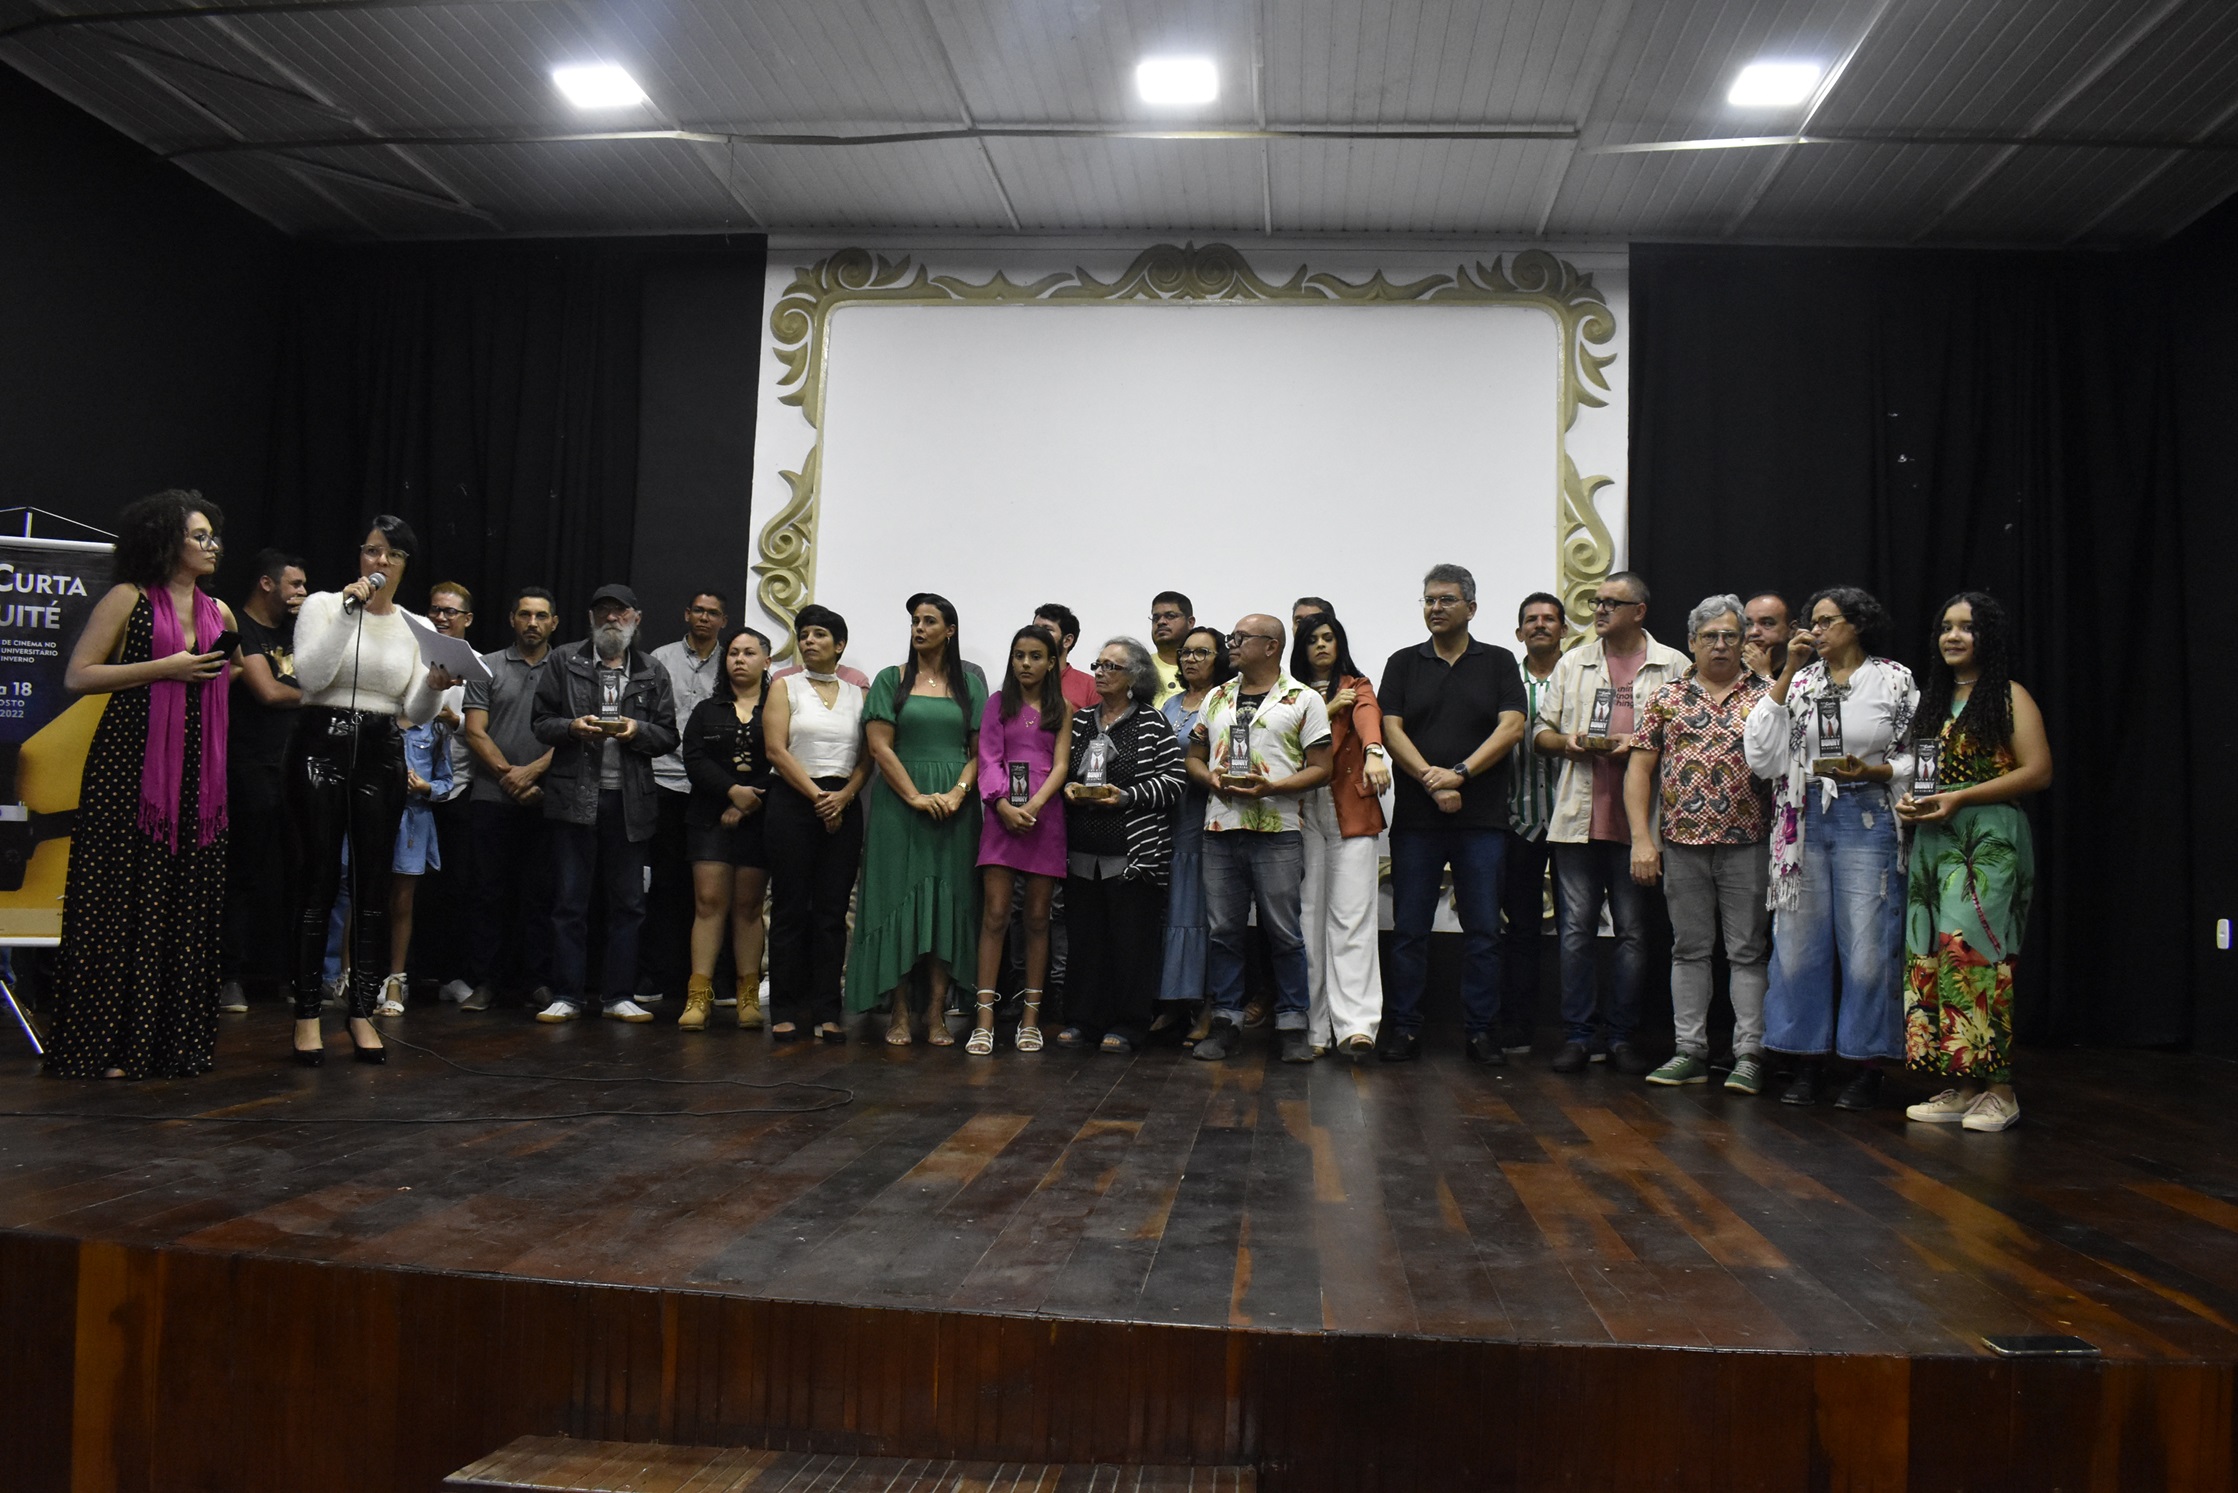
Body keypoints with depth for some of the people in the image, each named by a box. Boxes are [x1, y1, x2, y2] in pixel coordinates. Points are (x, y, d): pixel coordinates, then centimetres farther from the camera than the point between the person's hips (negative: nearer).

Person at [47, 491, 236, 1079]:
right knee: (120, 902, -3)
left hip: (195, 773, 6)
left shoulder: (219, 613, 15)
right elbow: (77, 677, -8)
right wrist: (164, 667, -13)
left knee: (187, 907, 5)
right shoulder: (129, 599, -1)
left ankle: (171, 1042, 13)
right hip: (129, 766, -5)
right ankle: (106, 1046, 4)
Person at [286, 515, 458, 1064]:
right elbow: (312, 676, -16)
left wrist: (435, 686, -11)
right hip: (323, 749, -3)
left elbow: (416, 715, 9)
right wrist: (349, 610, -17)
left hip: (382, 756, 3)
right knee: (320, 884, -2)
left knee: (374, 888, 4)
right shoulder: (324, 603, 1)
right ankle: (307, 1014, 7)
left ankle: (363, 1013, 11)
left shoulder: (416, 627, 10)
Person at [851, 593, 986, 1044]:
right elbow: (879, 745, -2)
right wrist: (915, 796, -12)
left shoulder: (970, 683, 10)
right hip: (899, 800, -1)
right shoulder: (890, 680, 6)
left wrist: (957, 794, -11)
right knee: (899, 898, -2)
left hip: (954, 804, 1)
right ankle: (900, 1012, 3)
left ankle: (937, 1013, 4)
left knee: (947, 901, 0)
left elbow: (979, 748, 4)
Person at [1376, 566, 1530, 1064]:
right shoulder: (1404, 663, 11)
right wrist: (1432, 780, -13)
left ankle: (1482, 1032, 11)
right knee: (1409, 930, 3)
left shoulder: (1498, 662, 8)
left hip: (1482, 818, -1)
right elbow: (1391, 730, 1)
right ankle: (1404, 1030, 11)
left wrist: (1460, 773, -15)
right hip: (1415, 818, 1)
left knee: (1483, 931, 2)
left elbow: (1511, 727, -4)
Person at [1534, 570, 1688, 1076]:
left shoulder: (1673, 666, 4)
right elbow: (1542, 730, 18)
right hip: (1577, 815, 2)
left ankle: (1622, 1035, 14)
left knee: (1633, 930, 4)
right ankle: (1576, 1036, 9)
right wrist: (1566, 741, -3)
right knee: (1576, 928, 3)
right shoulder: (1574, 662, 14)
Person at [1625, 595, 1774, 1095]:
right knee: (1689, 949, 8)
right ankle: (1690, 1052, 14)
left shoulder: (1764, 697, 5)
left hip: (1746, 844, -1)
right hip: (1682, 844, 2)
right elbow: (1638, 770, 5)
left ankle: (1749, 1055, 7)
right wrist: (1642, 839, -3)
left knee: (1748, 951, 2)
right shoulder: (1666, 698, 8)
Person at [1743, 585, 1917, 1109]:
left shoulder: (1894, 679, 5)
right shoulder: (1801, 681, 11)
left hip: (1867, 818, -3)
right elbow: (1763, 755, -1)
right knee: (1799, 941, 4)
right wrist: (1787, 674, -3)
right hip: (1805, 820, 3)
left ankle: (1869, 1068, 9)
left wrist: (1872, 771, -14)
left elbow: (1917, 757, 6)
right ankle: (1808, 1061, 15)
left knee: (1867, 945, -3)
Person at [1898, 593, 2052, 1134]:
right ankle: (1961, 1089, 6)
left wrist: (1960, 797, -16)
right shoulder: (1934, 700, 19)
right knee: (1932, 956, 1)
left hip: (1990, 836, -7)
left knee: (1969, 947, -16)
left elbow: (2038, 771, -10)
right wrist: (1910, 800, 4)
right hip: (1934, 840, 7)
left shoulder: (2009, 696, -1)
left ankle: (1998, 1089, -9)